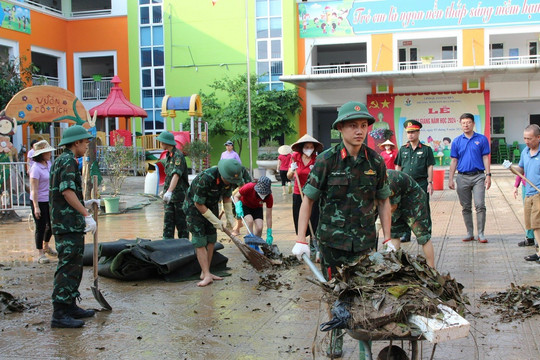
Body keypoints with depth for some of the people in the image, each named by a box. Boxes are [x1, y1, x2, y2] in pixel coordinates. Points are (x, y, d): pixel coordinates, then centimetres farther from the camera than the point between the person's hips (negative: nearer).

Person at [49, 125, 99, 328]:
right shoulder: (68, 161, -12)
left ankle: (70, 306, 23)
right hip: (68, 224, -11)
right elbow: (67, 191, -23)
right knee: (68, 267, -10)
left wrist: (84, 204, 22)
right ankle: (59, 314, -9)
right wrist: (87, 215, -23)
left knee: (74, 266, 16)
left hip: (69, 225, 11)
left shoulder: (61, 161, 20)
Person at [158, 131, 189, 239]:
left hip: (179, 195, -8)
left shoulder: (178, 155, -16)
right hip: (169, 195, 8)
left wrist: (169, 191, -41)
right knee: (168, 222, 5)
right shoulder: (168, 155, 13)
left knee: (181, 222, 1)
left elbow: (176, 175, -30)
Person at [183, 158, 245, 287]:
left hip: (211, 206, 7)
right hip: (194, 206, -7)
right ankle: (207, 276, -13)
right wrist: (215, 221, -21)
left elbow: (227, 197, 5)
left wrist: (229, 216, -4)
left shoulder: (230, 179, -15)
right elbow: (199, 204, -26)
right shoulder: (206, 179, -36)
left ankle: (205, 273, 11)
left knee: (211, 240, 3)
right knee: (200, 242, -12)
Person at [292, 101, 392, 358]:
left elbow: (383, 201, 10)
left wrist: (388, 239, 8)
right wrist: (301, 240, -7)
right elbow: (308, 200, -2)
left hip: (365, 240, 2)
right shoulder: (327, 160, -7)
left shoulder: (375, 161, 1)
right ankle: (336, 335, 31)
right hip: (332, 240, -1)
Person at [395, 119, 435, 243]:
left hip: (421, 183, -3)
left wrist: (430, 183, -5)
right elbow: (398, 167, 15)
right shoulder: (403, 149, 12)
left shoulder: (426, 149, 3)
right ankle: (406, 234, 13)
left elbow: (430, 167, 1)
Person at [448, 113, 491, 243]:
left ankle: (481, 233, -2)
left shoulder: (482, 139, 3)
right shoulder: (457, 141, 8)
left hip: (478, 176, -2)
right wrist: (450, 179, 4)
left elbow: (485, 158, 3)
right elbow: (454, 161, 9)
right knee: (466, 207, 7)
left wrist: (488, 175, -5)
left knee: (480, 205, -10)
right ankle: (470, 233, 16)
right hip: (462, 177, 2)